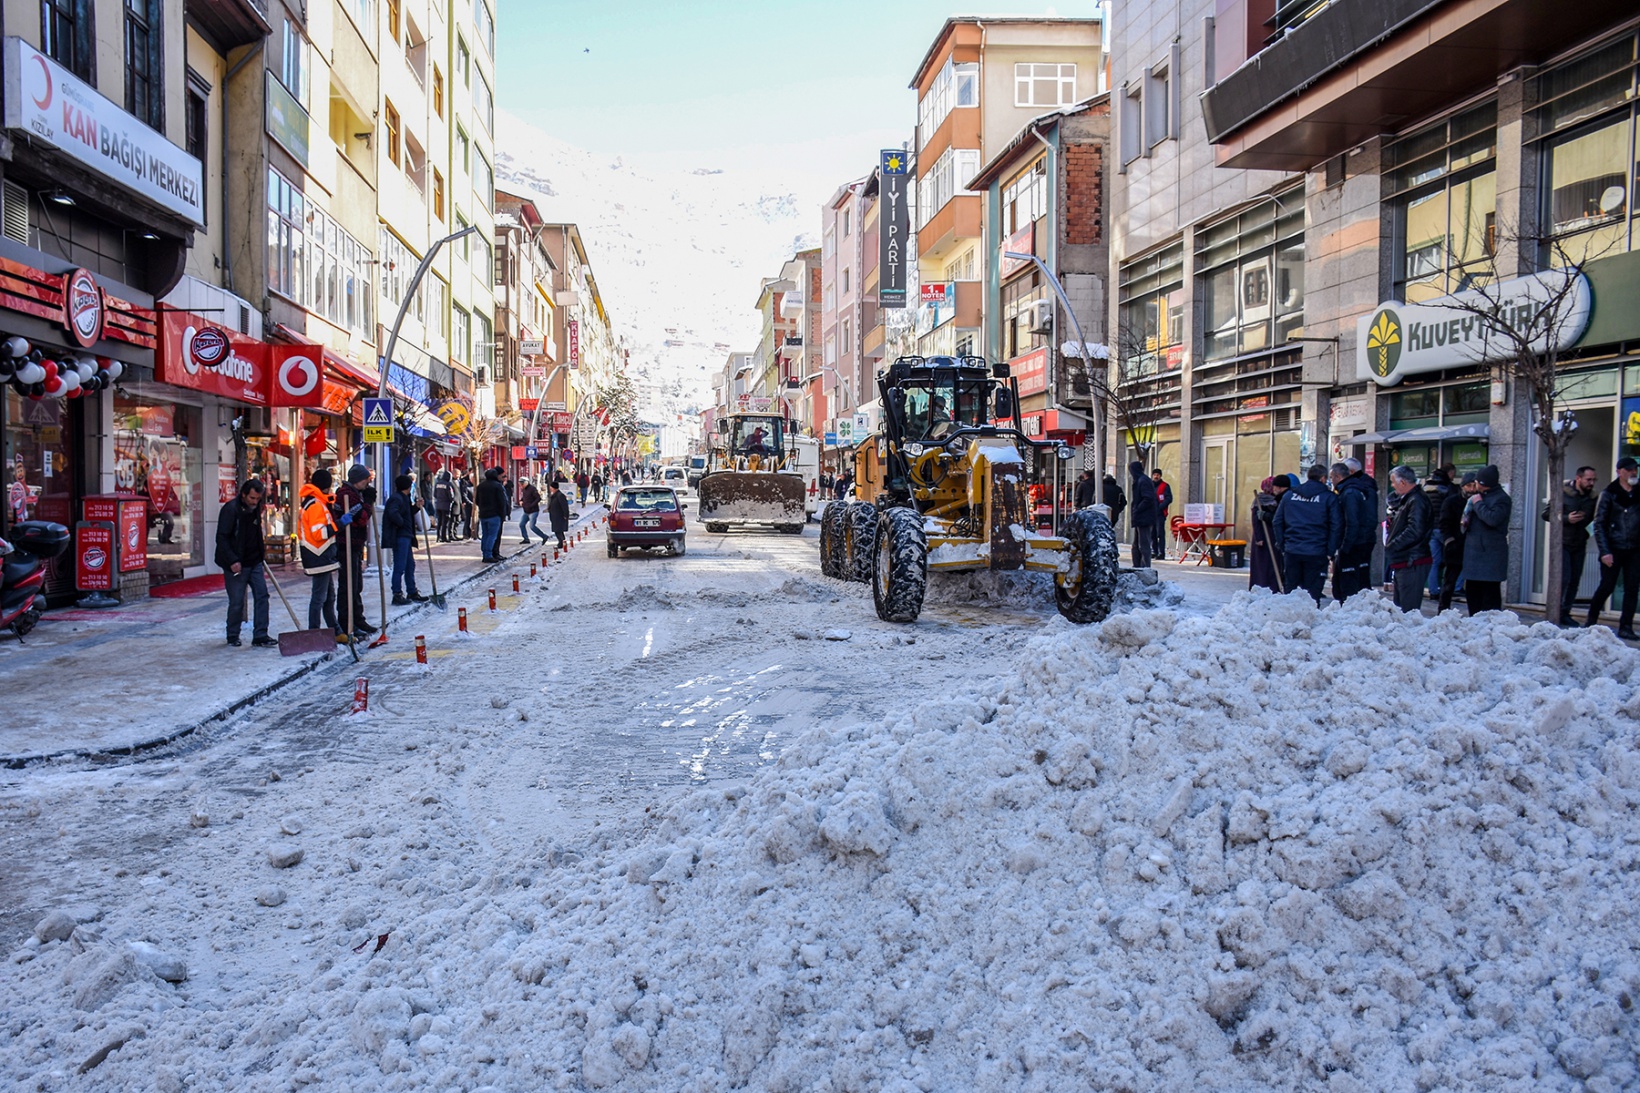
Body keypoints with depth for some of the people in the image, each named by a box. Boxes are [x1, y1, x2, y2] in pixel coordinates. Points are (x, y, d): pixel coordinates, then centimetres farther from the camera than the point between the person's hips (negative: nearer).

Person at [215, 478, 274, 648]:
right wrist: (232, 561, -23)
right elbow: (221, 538, -17)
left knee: (262, 596, -1)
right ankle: (233, 637, 17)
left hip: (254, 562, 7)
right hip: (236, 565, -7)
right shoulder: (230, 509, -14)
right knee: (237, 602, 0)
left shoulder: (255, 509, 8)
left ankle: (260, 636, 0)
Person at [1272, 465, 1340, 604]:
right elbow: (1336, 526, -5)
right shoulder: (1329, 497, 0)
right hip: (1316, 553, -3)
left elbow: (1277, 522, 9)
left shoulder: (1289, 495, 9)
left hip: (1291, 551, 3)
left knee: (1290, 591, 12)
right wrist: (1330, 551, -2)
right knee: (1312, 594, 1)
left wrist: (1282, 546, 11)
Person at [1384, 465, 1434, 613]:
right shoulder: (1405, 500, 18)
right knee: (1400, 607, 17)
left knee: (1409, 609, -10)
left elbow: (1414, 531, -24)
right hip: (1403, 562, 11)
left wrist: (1391, 546, -18)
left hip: (1412, 564, -11)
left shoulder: (1417, 501, -15)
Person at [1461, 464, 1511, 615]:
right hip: (1474, 553, 9)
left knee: (1490, 593, -6)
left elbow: (1492, 519, -27)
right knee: (1472, 591, 14)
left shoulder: (1502, 499, -10)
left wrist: (1478, 504, -15)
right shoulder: (1479, 496, 16)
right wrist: (1466, 521, 12)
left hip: (1491, 556, -9)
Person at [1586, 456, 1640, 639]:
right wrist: (1604, 551, -11)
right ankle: (1591, 622, 16)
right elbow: (1599, 524, -4)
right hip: (1614, 549, -3)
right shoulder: (1609, 494, -1)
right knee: (1606, 587, 0)